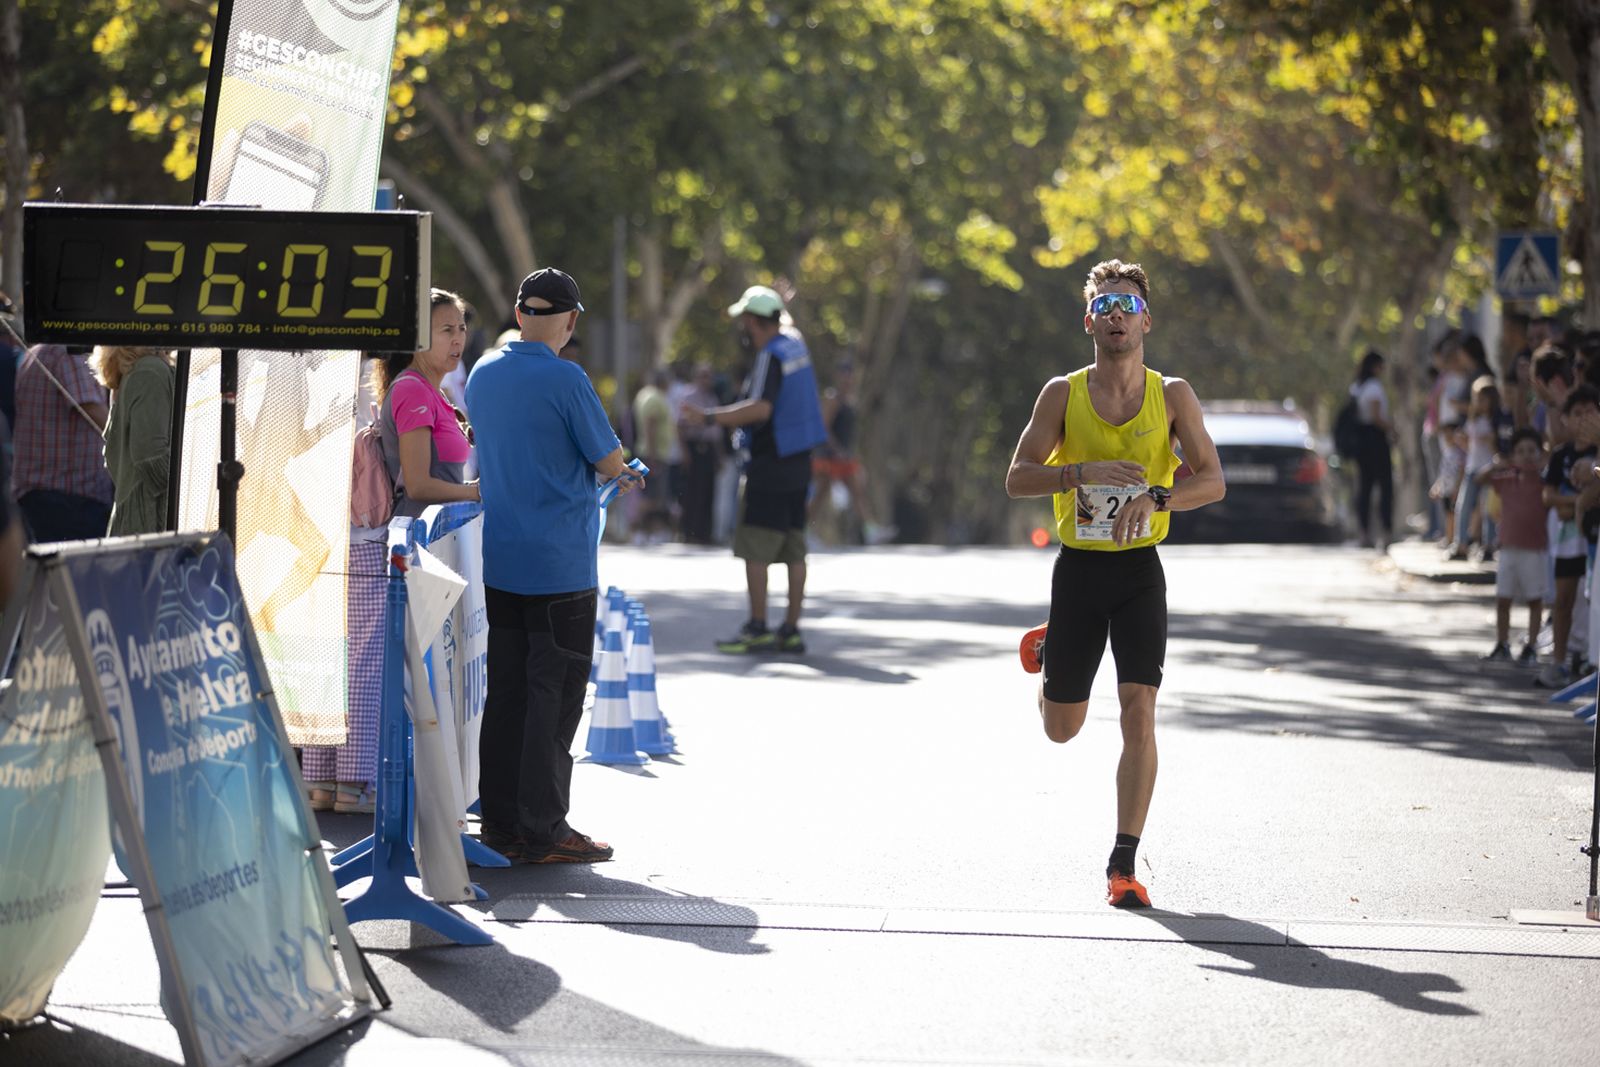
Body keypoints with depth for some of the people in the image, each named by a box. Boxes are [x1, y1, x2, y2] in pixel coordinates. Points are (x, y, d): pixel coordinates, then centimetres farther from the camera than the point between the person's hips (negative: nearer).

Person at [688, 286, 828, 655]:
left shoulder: (770, 357, -15)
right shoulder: (794, 344, 9)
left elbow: (760, 408, -28)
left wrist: (711, 417, -24)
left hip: (771, 464, -9)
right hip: (799, 462, 9)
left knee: (755, 549, -6)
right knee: (794, 551, 8)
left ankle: (757, 628, -8)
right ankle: (791, 630, 10)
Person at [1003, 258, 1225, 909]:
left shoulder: (1172, 396, 0)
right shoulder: (1062, 394, -1)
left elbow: (1212, 481, -5)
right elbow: (1017, 479, -3)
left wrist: (1156, 496, -23)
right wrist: (1086, 472, -19)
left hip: (1140, 570, -1)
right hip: (1079, 566, 1)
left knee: (1139, 713, -14)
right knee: (1061, 728, 11)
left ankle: (1123, 866, -9)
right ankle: (1046, 651, 48)